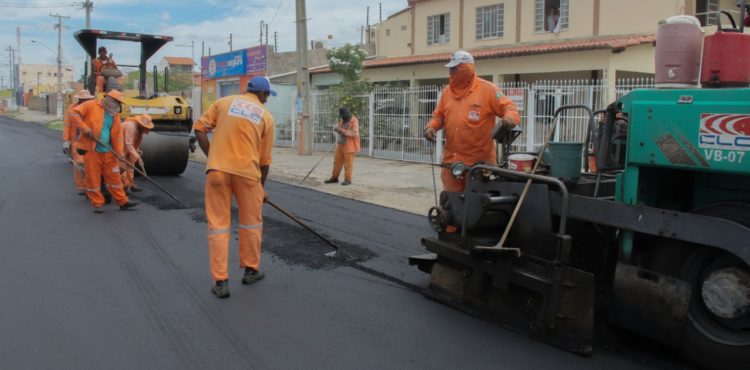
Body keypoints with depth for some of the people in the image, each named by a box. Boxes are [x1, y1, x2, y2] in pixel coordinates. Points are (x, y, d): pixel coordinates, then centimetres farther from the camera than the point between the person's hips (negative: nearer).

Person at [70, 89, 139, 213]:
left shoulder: (115, 115, 10)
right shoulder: (91, 106, -4)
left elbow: (118, 135, 8)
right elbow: (74, 113, -11)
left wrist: (120, 153, 0)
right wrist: (85, 128, -18)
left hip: (108, 152, 4)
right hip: (91, 150, -4)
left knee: (114, 177, 8)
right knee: (93, 178, 2)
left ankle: (123, 201, 15)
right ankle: (97, 204, 12)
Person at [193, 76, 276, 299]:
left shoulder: (224, 102, 12)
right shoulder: (266, 116, 9)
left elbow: (199, 128, 4)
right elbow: (265, 159, 11)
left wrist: (211, 156, 12)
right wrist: (261, 186, 23)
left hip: (217, 169, 1)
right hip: (247, 171, -1)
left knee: (218, 225, 6)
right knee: (251, 223, 17)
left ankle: (220, 282, 7)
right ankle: (251, 270, 30)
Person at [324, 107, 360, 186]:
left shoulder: (354, 121, -15)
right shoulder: (341, 119, 6)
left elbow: (355, 133, -23)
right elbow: (337, 128, 13)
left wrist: (342, 131, -25)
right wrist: (336, 128, -11)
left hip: (349, 145, -7)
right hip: (340, 144, 7)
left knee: (348, 163, -1)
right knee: (337, 161, 10)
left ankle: (348, 179, 8)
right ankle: (334, 178, 18)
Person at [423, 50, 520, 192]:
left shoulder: (487, 89, -6)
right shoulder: (447, 91, 11)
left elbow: (508, 106, -9)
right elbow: (439, 115, 17)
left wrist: (510, 117, -31)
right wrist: (431, 127, -3)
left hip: (480, 160, -4)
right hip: (452, 159, 5)